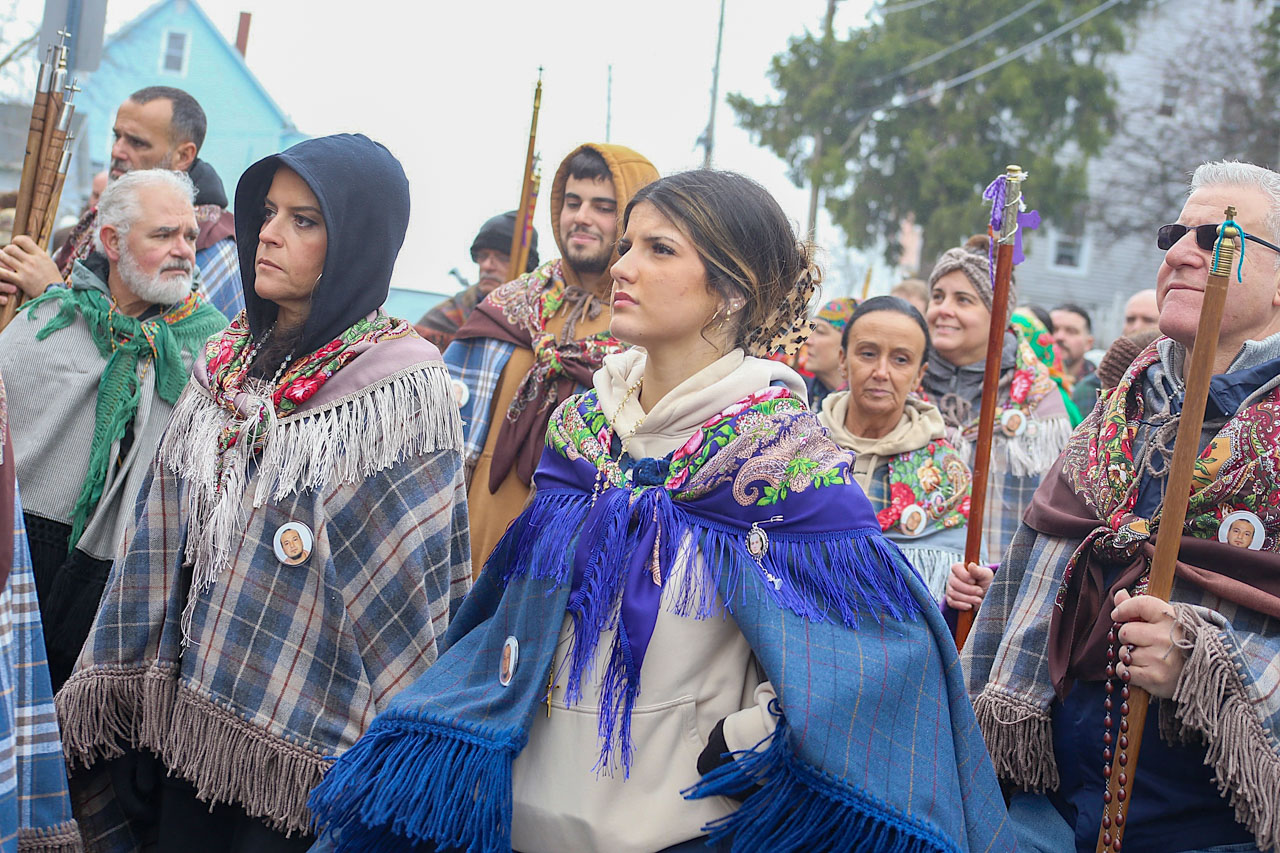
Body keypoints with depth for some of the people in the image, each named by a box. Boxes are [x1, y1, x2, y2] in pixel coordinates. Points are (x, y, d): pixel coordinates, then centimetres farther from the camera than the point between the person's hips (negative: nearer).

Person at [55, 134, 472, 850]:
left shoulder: (403, 382, -12)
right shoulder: (230, 360, 7)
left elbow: (409, 585, -12)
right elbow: (165, 534, 11)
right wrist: (118, 682, 11)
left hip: (306, 738, -6)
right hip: (187, 710, 6)